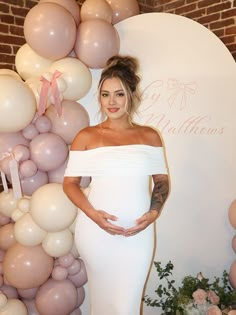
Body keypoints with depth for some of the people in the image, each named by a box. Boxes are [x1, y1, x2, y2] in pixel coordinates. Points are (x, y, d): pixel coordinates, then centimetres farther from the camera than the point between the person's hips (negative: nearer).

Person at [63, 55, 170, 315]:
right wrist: (92, 213, -14)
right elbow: (70, 182, 1)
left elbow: (162, 179, 11)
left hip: (138, 233, 1)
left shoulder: (149, 136, 4)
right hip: (95, 231, 0)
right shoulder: (86, 137, 0)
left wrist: (154, 213, -5)